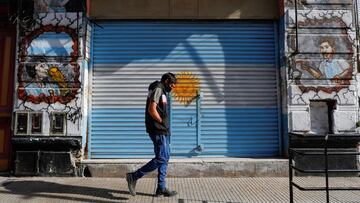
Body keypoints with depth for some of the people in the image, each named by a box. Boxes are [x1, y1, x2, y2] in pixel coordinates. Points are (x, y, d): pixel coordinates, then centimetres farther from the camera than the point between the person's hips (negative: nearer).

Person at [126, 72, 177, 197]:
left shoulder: (162, 92, 22)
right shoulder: (158, 89, -9)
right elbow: (152, 110, -21)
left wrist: (165, 126, 10)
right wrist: (162, 122, -11)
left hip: (162, 131, 10)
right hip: (158, 130, -10)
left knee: (165, 158, 10)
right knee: (161, 158, -8)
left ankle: (161, 188, 15)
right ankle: (134, 177, -1)